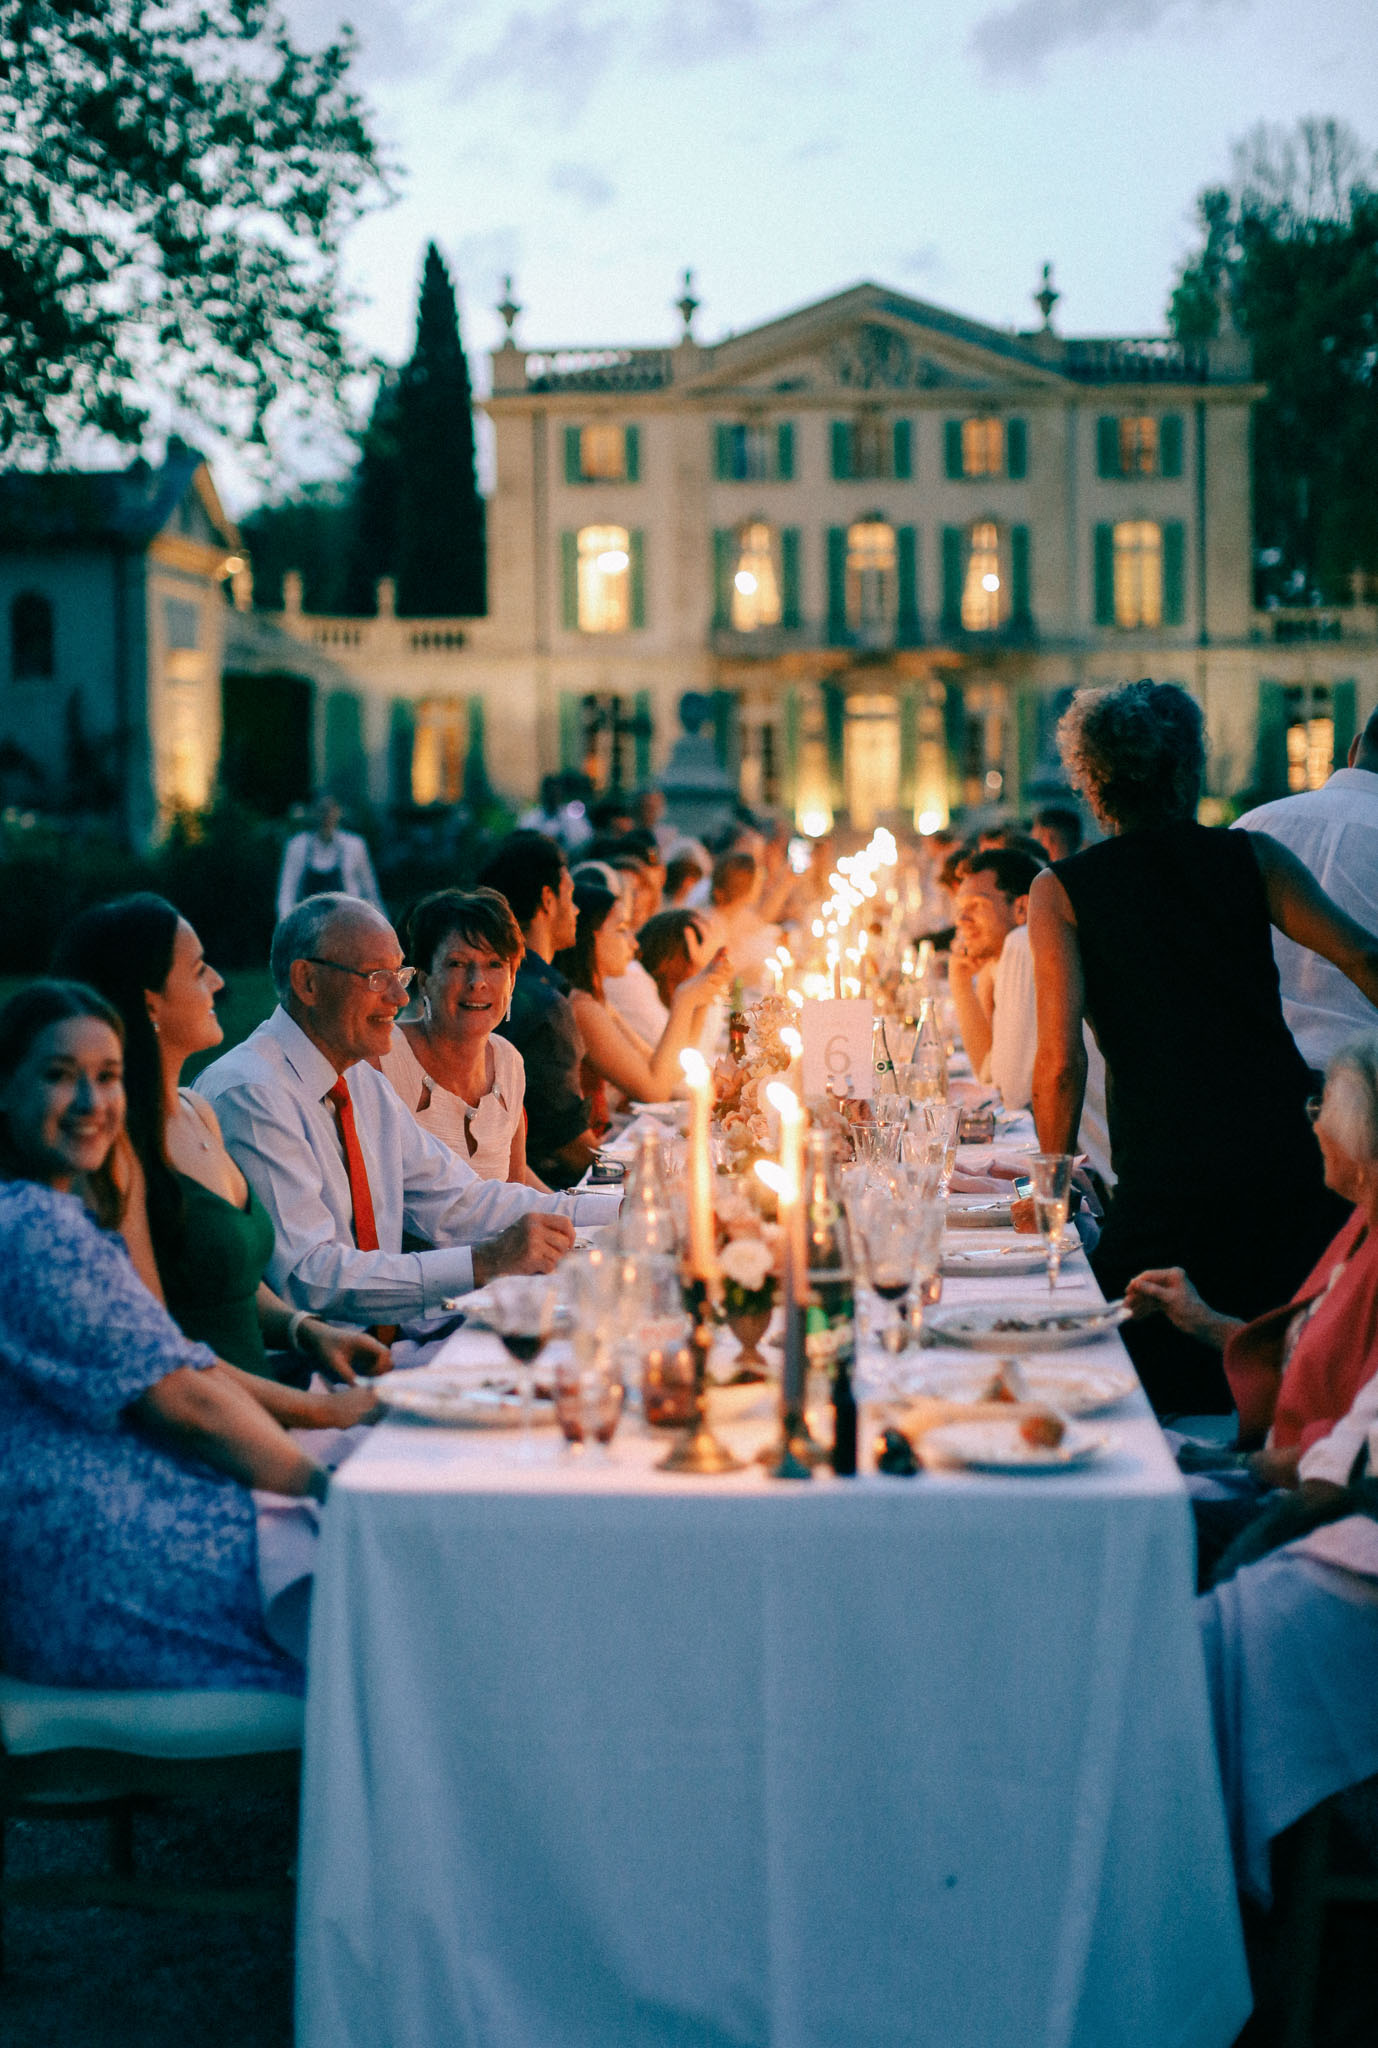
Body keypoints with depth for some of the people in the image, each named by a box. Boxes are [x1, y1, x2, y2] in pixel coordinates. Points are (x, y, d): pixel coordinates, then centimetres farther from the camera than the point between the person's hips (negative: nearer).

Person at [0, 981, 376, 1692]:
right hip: (86, 1573, -10)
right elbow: (183, 1401, -18)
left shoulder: (63, 1211, 14)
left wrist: (315, 1409, 13)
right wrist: (324, 1484, -8)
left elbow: (166, 1357, 19)